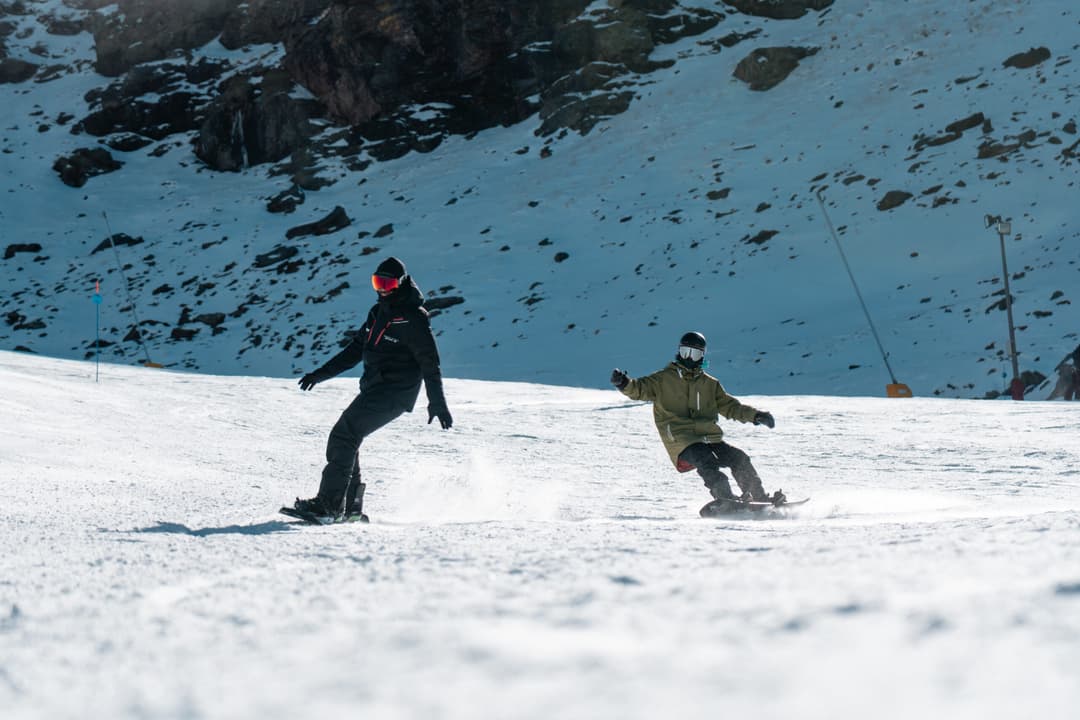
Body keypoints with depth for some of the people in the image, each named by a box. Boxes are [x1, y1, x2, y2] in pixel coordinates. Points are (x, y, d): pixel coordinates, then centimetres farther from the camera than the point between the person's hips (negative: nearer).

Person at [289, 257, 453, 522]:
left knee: (344, 435, -17)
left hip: (394, 393, -9)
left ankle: (330, 504, -20)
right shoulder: (379, 312, 17)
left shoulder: (413, 318, -10)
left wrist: (437, 403, -15)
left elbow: (429, 361, -11)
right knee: (346, 439, 3)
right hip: (373, 389, 9)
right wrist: (321, 373, 21)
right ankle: (351, 505, 8)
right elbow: (355, 350, 24)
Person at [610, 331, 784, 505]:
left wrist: (755, 416, 11)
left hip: (709, 438, 4)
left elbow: (730, 406, 25)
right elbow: (639, 389, 1)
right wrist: (624, 383, -22)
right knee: (706, 460, -32)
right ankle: (725, 498, -44)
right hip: (681, 442, -4)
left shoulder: (710, 384, 21)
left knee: (739, 458, -15)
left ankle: (760, 499, -7)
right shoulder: (663, 380, 11)